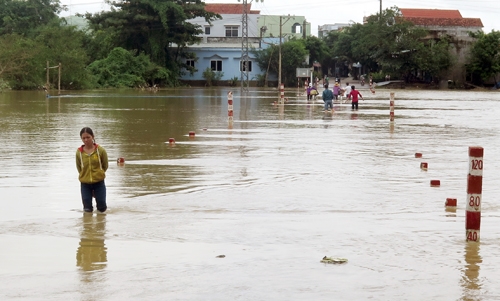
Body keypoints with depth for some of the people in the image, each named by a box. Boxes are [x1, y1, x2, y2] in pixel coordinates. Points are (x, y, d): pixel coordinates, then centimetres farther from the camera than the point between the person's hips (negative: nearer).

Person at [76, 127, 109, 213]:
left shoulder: (101, 150, -9)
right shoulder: (79, 152, -5)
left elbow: (105, 166, 3)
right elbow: (79, 168, 6)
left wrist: (97, 174, 7)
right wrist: (85, 176, 1)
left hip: (99, 183, -1)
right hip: (85, 183, 1)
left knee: (102, 208, 3)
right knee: (88, 209, -1)